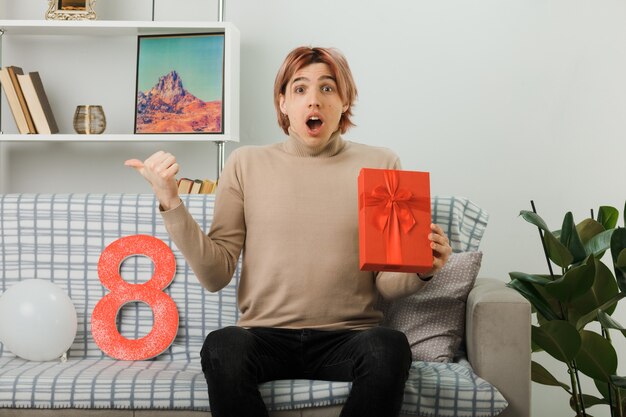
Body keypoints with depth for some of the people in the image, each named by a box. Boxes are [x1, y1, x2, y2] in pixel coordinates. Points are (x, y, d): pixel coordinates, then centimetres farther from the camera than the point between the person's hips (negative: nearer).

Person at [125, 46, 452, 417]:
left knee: (388, 348, -33)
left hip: (347, 338, 0)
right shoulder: (247, 163, 7)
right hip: (266, 337, 0)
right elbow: (216, 274, 0)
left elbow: (387, 284, 4)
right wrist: (170, 202, -9)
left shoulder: (380, 165, 6)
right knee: (222, 347, -33)